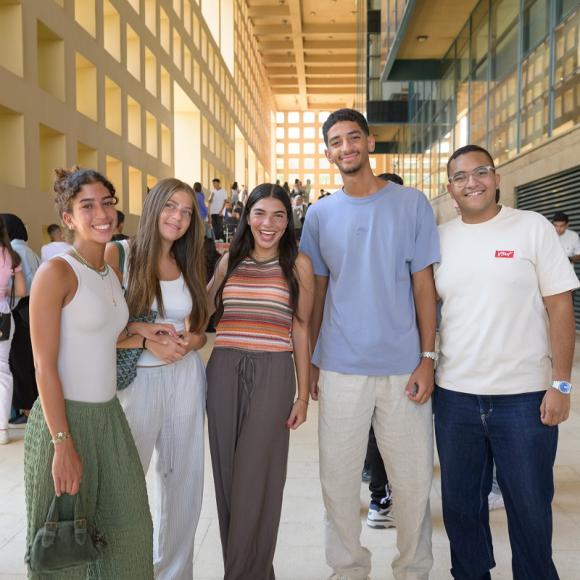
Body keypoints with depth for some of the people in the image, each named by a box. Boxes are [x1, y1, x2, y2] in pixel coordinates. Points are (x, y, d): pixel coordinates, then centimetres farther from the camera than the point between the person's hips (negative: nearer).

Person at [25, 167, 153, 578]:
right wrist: (63, 443, -19)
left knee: (129, 532, 14)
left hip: (109, 416, 7)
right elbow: (44, 366, -16)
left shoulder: (113, 274, 9)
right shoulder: (56, 272, -13)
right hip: (64, 417, -7)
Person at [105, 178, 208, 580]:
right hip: (137, 379, -4)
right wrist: (147, 340, -18)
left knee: (185, 479, 11)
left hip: (186, 377, 5)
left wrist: (187, 342, -6)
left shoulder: (188, 265, 11)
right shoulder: (119, 255, -5)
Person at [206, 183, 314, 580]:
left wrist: (303, 395, 0)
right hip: (224, 371, 3)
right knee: (228, 472, 9)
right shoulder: (230, 261, 11)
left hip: (273, 373, -3)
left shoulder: (298, 264, 2)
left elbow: (300, 331, 2)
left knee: (256, 476, -1)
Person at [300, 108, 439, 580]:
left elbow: (424, 285, 0)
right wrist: (309, 362, 8)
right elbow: (317, 293, 10)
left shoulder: (412, 204, 0)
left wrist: (427, 358, -5)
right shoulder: (320, 214, 5)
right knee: (338, 479, 10)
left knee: (414, 480, 8)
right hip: (340, 368, 2)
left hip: (403, 367, -1)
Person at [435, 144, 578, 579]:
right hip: (455, 396, 3)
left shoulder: (533, 227, -3)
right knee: (460, 504, 15)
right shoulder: (440, 238, 6)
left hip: (524, 396, -3)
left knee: (530, 507, 10)